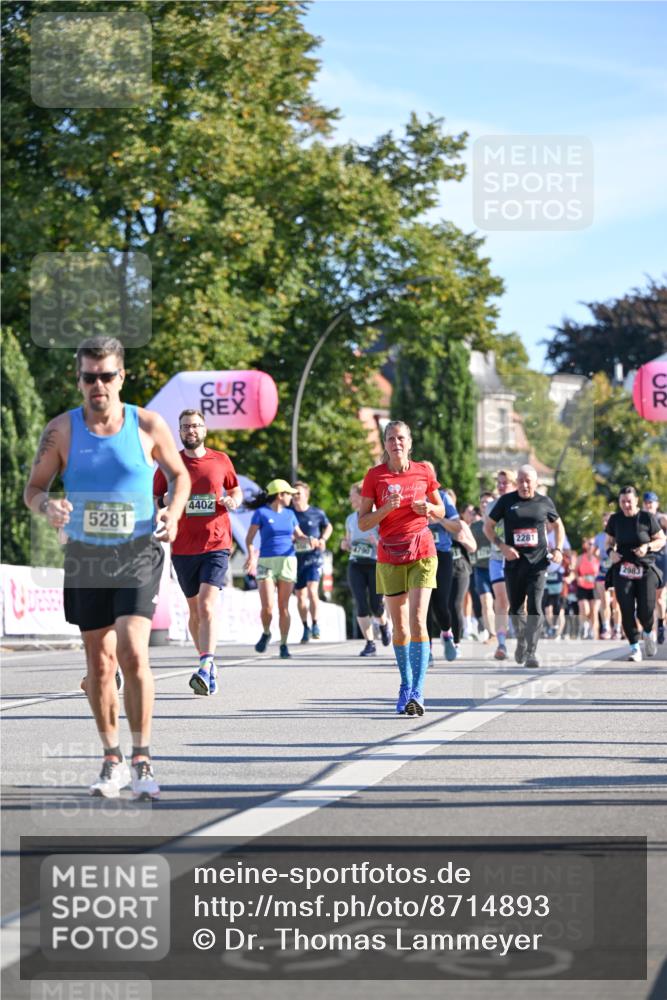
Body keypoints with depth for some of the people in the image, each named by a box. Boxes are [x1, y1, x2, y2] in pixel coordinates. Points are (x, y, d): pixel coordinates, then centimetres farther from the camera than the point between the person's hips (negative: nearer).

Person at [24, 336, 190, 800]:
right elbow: (34, 487, 3)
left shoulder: (148, 425, -4)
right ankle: (113, 761, 21)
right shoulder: (61, 429, -2)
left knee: (133, 652, -18)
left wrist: (174, 512, -10)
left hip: (138, 553, -2)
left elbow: (179, 474, 10)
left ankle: (141, 760, -9)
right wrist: (48, 506, -20)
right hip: (85, 554, 2)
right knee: (99, 661, 7)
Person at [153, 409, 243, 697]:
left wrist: (233, 500, -2)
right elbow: (153, 498, 9)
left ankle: (205, 670, -27)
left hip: (216, 546, -2)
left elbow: (236, 490, 20)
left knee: (207, 605, -17)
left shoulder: (221, 460, 6)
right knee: (195, 609, 11)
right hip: (183, 548, 2)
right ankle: (209, 662, 27)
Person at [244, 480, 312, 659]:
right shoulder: (261, 513, -2)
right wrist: (251, 556, -21)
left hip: (288, 562, 3)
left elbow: (298, 535, 19)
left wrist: (309, 539, -4)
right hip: (266, 563, -3)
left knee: (284, 607, -1)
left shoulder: (289, 513, 11)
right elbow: (249, 538, -3)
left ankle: (284, 646, 5)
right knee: (267, 607, -13)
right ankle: (266, 633, 16)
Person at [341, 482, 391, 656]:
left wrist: (377, 542, -24)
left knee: (375, 606, -3)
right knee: (361, 604, -9)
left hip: (375, 565, -4)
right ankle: (370, 643, -3)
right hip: (355, 565, 4)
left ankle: (383, 625, 33)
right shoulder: (350, 519, 12)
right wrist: (345, 545, 1)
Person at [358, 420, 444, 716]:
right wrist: (387, 507, -18)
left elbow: (441, 510, 15)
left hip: (422, 553, -1)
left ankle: (417, 693, -18)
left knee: (417, 621, -15)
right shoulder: (374, 476, -1)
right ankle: (405, 686, 23)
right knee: (399, 627, 7)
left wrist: (428, 509, -7)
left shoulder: (424, 472, 2)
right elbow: (363, 523, -2)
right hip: (390, 556, 1)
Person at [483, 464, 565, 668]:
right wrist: (502, 546, -8)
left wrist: (558, 549, 5)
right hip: (513, 562, 1)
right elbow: (488, 527, 7)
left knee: (535, 608, -12)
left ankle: (531, 652, -12)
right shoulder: (506, 501, 2)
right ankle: (521, 640, 36)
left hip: (538, 562, -1)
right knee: (515, 607, 10)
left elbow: (558, 525, 20)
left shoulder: (544, 502, 5)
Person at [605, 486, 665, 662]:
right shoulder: (615, 519, 5)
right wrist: (611, 552, -3)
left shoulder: (648, 517, -3)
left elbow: (661, 540, 3)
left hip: (646, 570, -2)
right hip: (623, 570, 2)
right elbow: (610, 541, 18)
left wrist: (647, 546, -14)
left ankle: (648, 634, 27)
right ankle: (634, 646, 3)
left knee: (646, 610, -7)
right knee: (626, 610, -8)